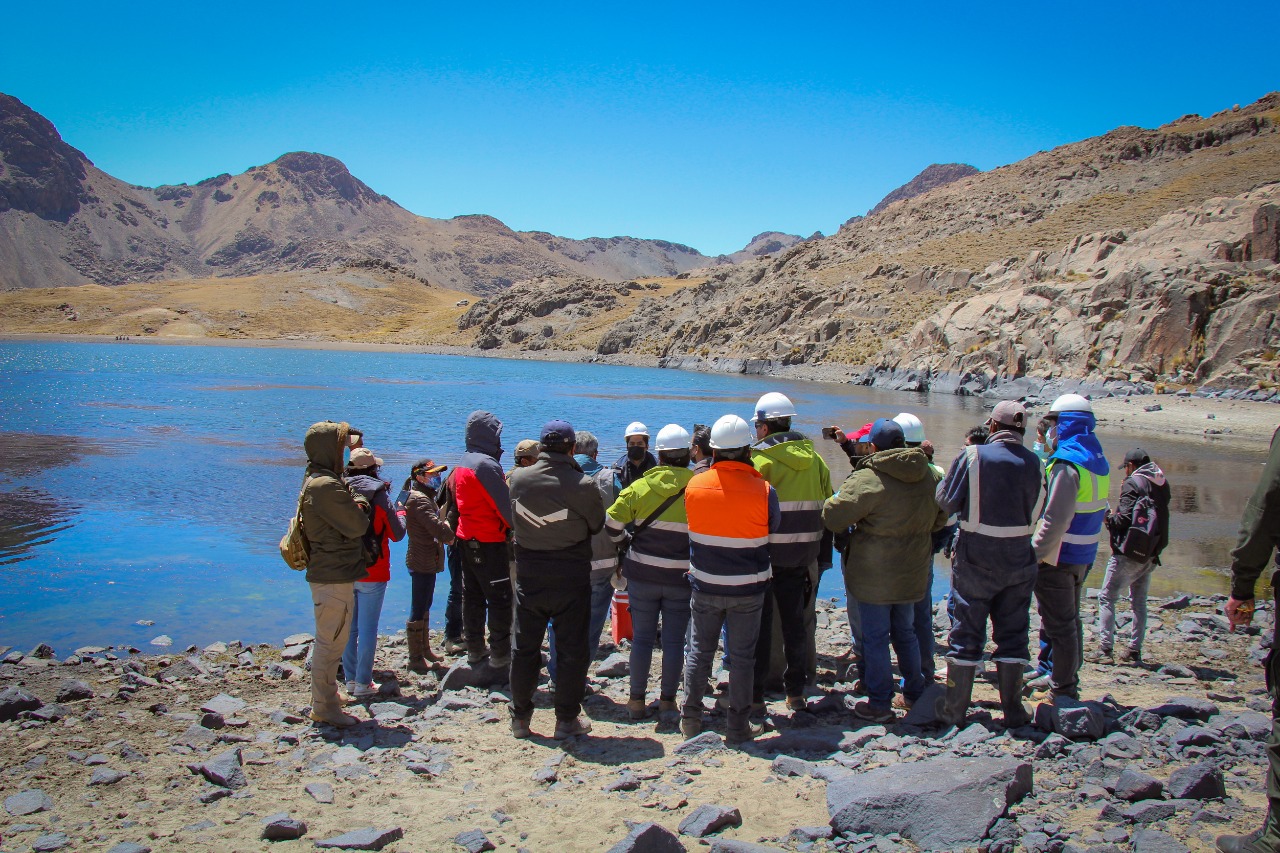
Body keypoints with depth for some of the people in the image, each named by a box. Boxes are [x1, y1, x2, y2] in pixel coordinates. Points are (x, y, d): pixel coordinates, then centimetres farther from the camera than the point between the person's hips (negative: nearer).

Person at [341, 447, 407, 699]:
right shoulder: (379, 494, -9)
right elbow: (397, 534, -5)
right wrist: (401, 514, 13)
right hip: (372, 572, -4)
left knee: (349, 627, 13)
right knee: (368, 628, 1)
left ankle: (350, 680, 18)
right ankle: (363, 683, 3)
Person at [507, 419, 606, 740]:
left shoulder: (519, 479, -6)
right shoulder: (583, 485, -15)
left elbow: (512, 516, 6)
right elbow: (597, 525, -2)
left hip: (528, 577, 3)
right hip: (572, 578, -3)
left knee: (524, 647, 14)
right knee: (571, 649, 9)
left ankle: (520, 717, 23)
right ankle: (567, 719, 15)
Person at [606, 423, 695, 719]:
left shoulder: (640, 487, -5)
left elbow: (612, 522, -6)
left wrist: (623, 541, 12)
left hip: (643, 575, 1)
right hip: (682, 578, 0)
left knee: (642, 638, 10)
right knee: (674, 640, 8)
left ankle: (636, 700, 15)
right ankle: (667, 700, 15)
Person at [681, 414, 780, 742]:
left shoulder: (694, 485, -10)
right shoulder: (763, 491, -16)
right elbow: (773, 529, 0)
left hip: (705, 588, 2)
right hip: (748, 589, -2)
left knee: (699, 651, 16)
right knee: (742, 656, 10)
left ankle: (690, 719, 24)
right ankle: (738, 726, 17)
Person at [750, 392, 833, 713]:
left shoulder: (759, 460, -14)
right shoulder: (814, 460, 5)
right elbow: (826, 509, 10)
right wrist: (822, 559, 16)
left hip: (764, 554, -5)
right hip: (801, 557, 5)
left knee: (759, 625, 5)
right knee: (796, 623, 14)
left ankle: (754, 693, 10)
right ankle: (796, 692, 22)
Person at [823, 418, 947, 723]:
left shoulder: (867, 479, -20)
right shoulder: (928, 476, 3)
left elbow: (832, 517, -22)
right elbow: (940, 519, 16)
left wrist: (832, 501, -1)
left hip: (875, 575, -6)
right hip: (912, 572, 7)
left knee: (875, 637, 4)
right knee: (905, 633, 21)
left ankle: (879, 704, 10)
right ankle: (915, 694, 31)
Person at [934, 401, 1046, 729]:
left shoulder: (973, 456, -12)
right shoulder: (1033, 462, -2)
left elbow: (946, 501, -7)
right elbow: (1036, 511, 7)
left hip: (976, 560, -2)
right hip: (1019, 561, 3)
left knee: (966, 633, 6)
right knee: (1013, 634, 12)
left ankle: (954, 710, 13)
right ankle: (1013, 711, 17)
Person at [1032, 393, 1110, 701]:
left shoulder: (1067, 462, -20)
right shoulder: (1098, 461, 9)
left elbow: (1056, 519, -26)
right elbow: (1097, 512, 15)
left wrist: (1035, 553, -19)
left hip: (1057, 557, -9)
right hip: (1083, 556, 9)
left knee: (1058, 626, 0)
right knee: (1071, 621, 19)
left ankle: (1062, 693, 7)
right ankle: (1068, 682, 31)